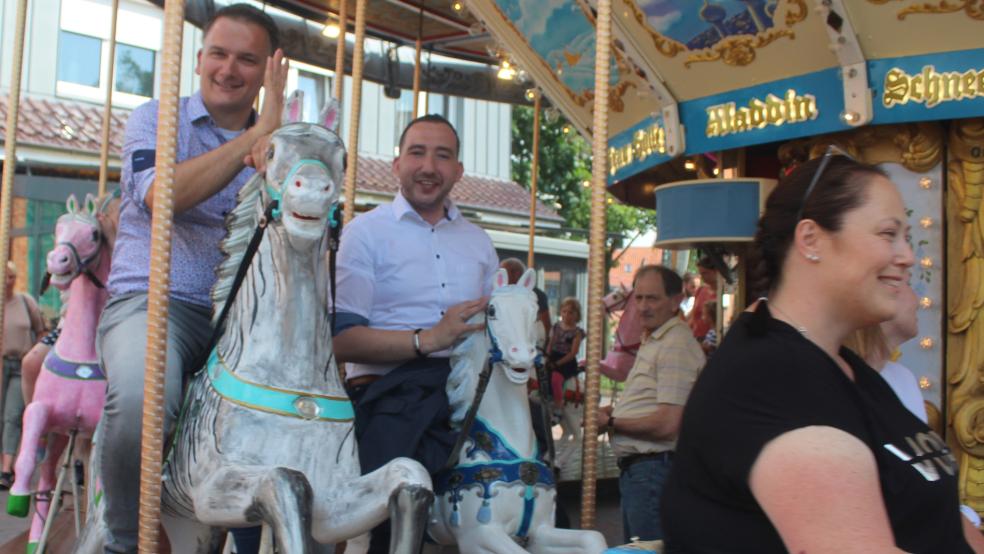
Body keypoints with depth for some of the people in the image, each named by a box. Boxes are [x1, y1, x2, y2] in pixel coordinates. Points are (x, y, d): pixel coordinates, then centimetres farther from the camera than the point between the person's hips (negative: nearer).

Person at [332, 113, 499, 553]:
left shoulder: (478, 241, 21)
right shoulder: (366, 232, 3)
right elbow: (341, 340, -8)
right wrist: (427, 341, -19)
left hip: (468, 395, 6)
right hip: (391, 397, -5)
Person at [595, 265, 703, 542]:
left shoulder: (676, 345, -17)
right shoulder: (651, 341, 16)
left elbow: (668, 424, -25)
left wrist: (611, 423, -12)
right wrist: (616, 410, 7)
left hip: (653, 470, -11)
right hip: (634, 467, 11)